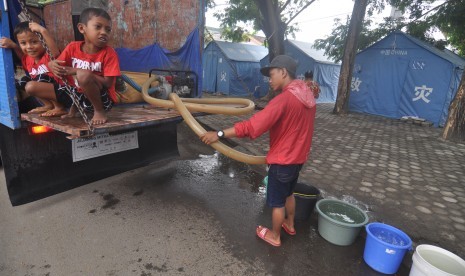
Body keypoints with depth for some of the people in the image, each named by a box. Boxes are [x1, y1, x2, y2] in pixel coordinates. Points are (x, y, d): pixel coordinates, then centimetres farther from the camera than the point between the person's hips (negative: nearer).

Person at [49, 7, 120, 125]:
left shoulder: (109, 53, -14)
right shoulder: (73, 47, -2)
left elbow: (108, 83, -20)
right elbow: (60, 66, 6)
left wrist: (79, 72, -23)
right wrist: (53, 65, -18)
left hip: (104, 99, -6)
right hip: (81, 96, 6)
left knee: (83, 75, -32)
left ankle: (99, 111, -12)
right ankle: (73, 108, 20)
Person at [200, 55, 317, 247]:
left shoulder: (284, 99, -26)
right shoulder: (307, 96, 2)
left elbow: (253, 125, -33)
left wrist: (220, 134, -30)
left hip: (283, 160, -8)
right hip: (298, 157, 9)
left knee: (277, 201, 11)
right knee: (288, 193, 28)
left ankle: (274, 236, 31)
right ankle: (290, 225, 47)